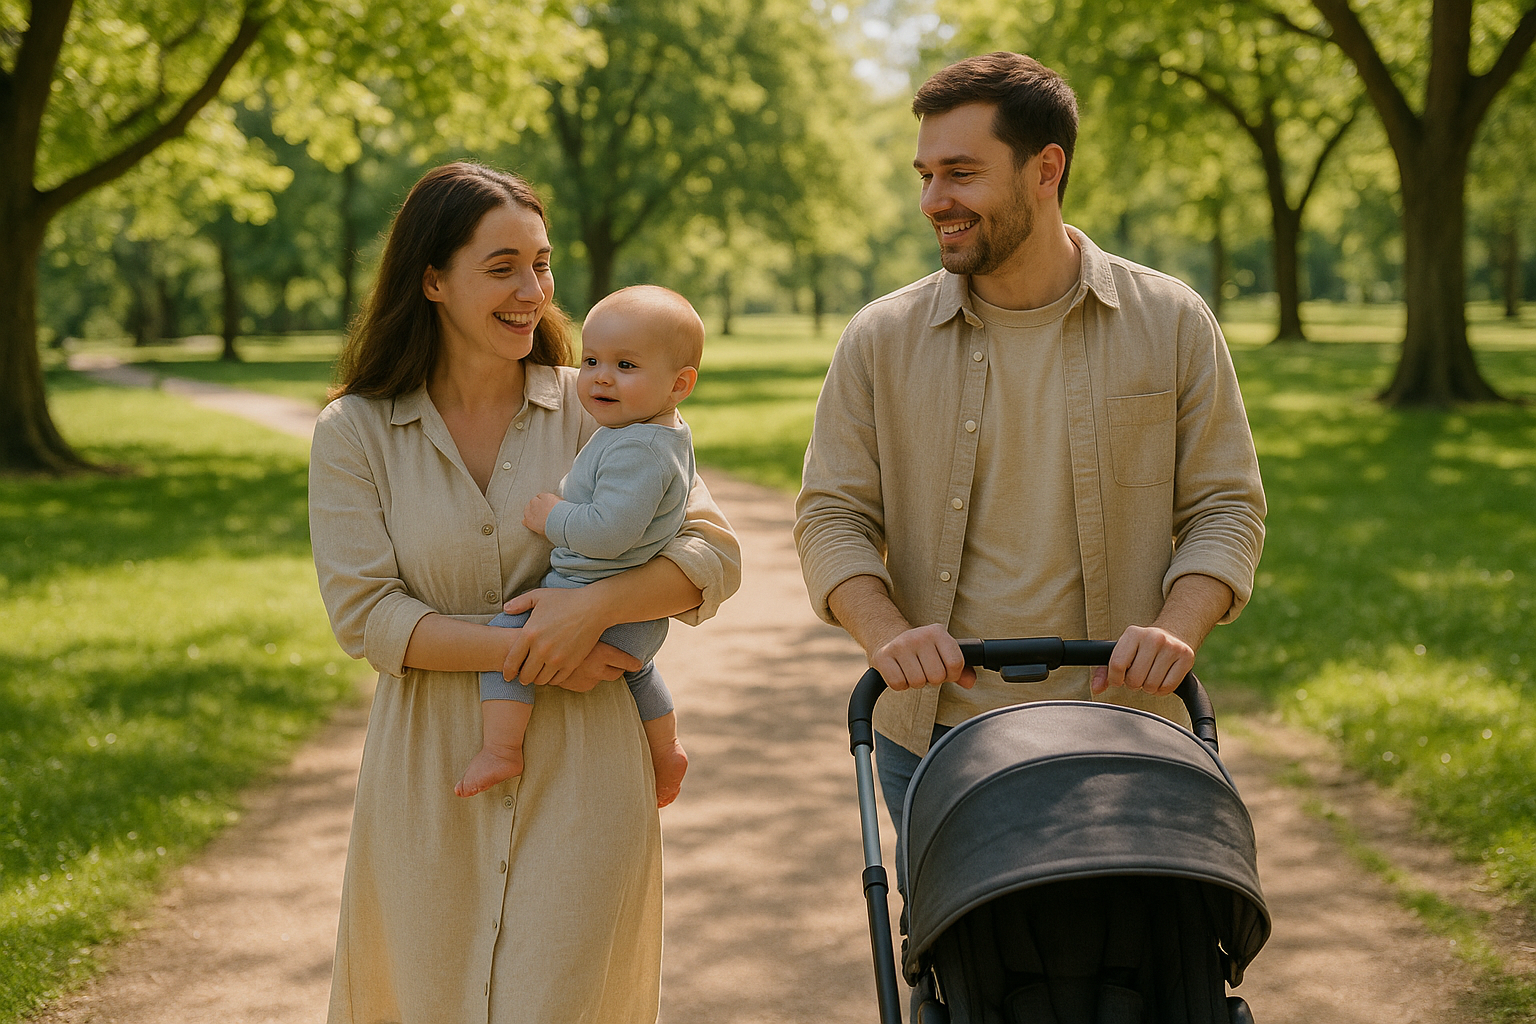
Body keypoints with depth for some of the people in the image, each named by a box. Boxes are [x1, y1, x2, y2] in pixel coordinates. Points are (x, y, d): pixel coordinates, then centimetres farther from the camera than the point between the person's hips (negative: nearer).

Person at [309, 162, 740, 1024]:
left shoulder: (595, 408, 0)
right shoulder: (356, 434, 1)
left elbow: (715, 555, -4)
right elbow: (364, 613, -7)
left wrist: (597, 603, -21)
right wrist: (520, 650, -17)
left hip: (580, 775, 0)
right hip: (432, 784, 1)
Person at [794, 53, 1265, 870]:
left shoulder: (1171, 325, 1)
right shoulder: (881, 341, 1)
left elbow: (1226, 507, 3)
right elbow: (831, 516, 2)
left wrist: (1178, 626, -16)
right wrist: (884, 632, -17)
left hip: (1119, 739, 0)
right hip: (935, 739, 1)